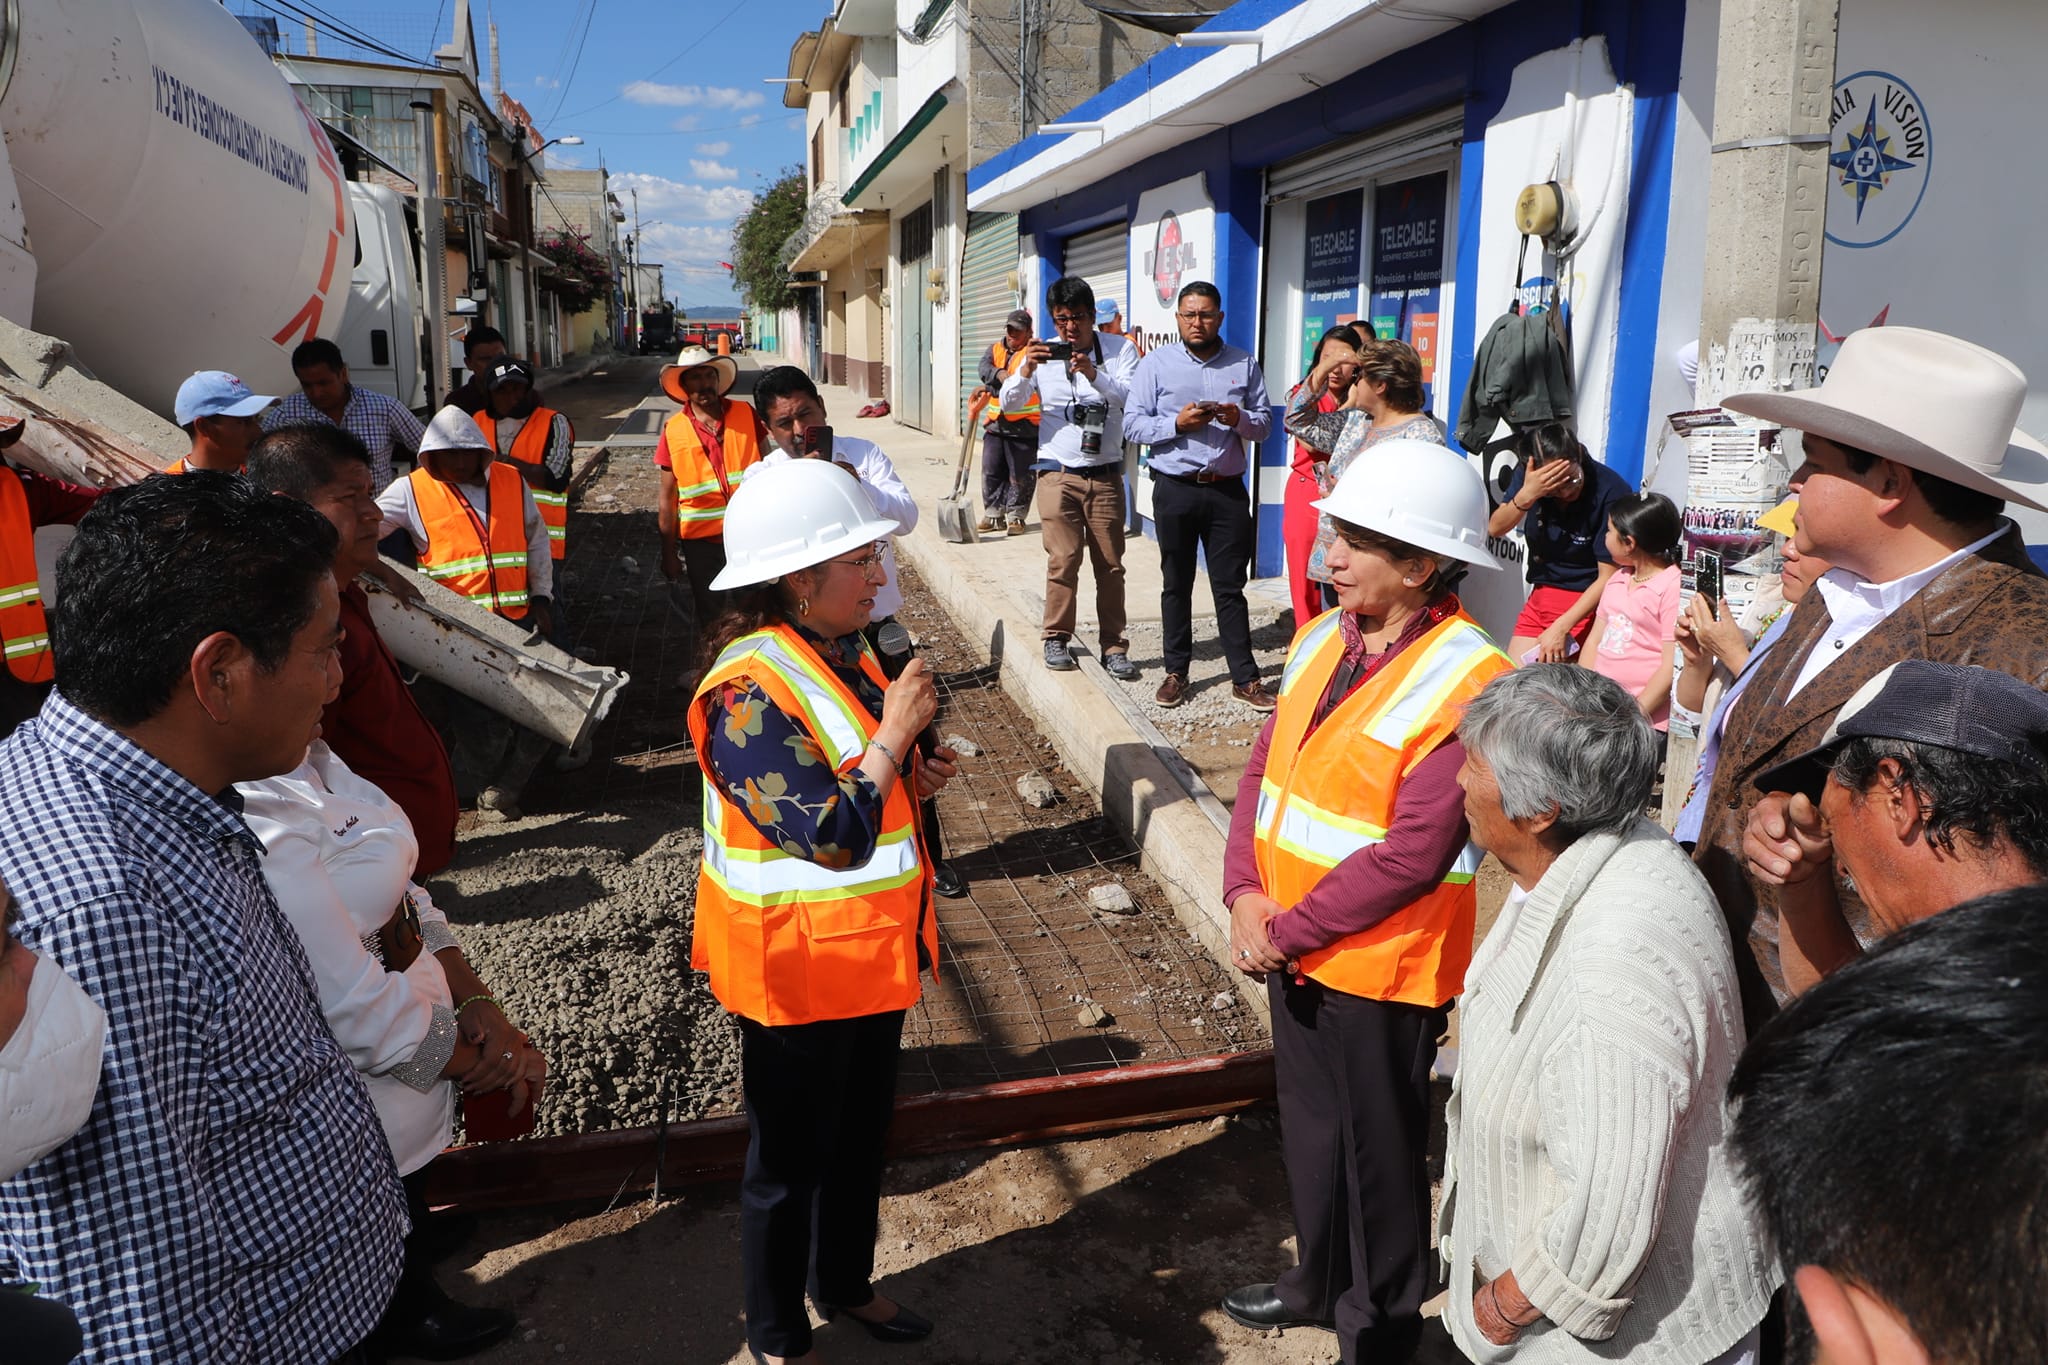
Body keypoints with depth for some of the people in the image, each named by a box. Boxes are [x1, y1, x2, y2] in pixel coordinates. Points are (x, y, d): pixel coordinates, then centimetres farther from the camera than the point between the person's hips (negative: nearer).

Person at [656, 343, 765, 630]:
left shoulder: (746, 415, -2)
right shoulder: (672, 432, -3)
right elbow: (667, 496, 2)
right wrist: (669, 553, 3)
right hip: (701, 541, 0)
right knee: (711, 616, 12)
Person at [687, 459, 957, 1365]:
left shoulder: (841, 654, 2)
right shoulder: (749, 692, -27)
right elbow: (833, 838, -29)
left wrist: (915, 782, -2)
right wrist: (895, 731, -24)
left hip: (873, 949, 8)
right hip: (800, 965, -8)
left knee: (861, 1133, 24)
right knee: (791, 1157, 12)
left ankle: (847, 1282, 47)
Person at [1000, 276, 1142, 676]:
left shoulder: (1118, 349, 2)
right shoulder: (1043, 354, 4)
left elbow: (1134, 398, -13)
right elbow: (1009, 404, -2)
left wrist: (1096, 375, -28)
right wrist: (1026, 371, -20)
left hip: (1105, 475, 1)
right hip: (1058, 474, 0)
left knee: (1110, 564, 4)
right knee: (1064, 559, -9)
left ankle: (1113, 647, 12)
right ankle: (1057, 639, 7)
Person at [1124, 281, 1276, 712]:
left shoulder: (1245, 365, 7)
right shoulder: (1156, 363, 1)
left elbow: (1265, 422, 8)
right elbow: (1132, 422, -4)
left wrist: (1239, 418, -13)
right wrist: (1177, 423, -19)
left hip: (1228, 490, 1)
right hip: (1175, 489, -1)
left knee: (1230, 587, 3)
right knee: (1177, 584, 9)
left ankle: (1245, 677, 9)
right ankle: (1176, 671, 20)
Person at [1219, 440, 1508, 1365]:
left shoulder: (1465, 682, -22)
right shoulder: (1323, 640, 2)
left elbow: (1411, 855, -23)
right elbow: (1265, 767, 5)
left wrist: (1290, 931, -17)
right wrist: (1245, 891, -7)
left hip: (1380, 966, -7)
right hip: (1291, 945, 7)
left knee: (1377, 1153, 12)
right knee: (1309, 1129, 25)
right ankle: (1321, 1281, 48)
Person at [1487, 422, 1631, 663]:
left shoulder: (1611, 492, -22)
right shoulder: (1528, 475, -8)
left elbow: (1608, 577, -18)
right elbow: (1495, 528, -13)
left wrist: (1561, 628, -22)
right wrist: (1526, 495, -31)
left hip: (1587, 603, -5)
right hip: (1541, 596, 5)